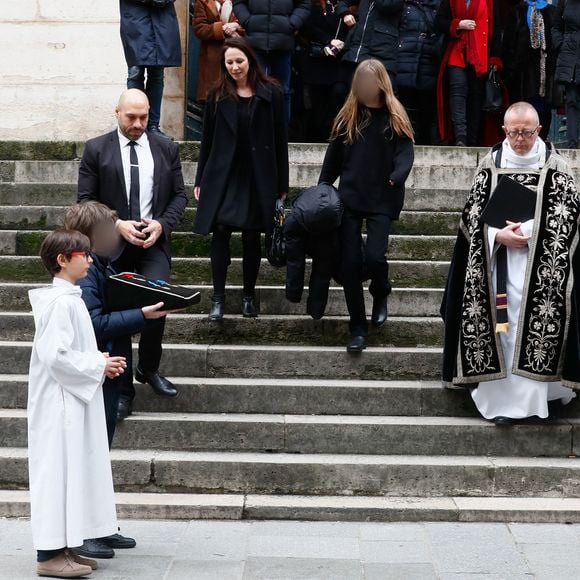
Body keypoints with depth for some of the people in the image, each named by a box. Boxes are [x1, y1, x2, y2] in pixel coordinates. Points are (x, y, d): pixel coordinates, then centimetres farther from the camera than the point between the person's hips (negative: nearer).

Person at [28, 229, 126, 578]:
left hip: (74, 400, 10)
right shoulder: (62, 301, -17)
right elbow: (55, 355, -24)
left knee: (73, 470, 12)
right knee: (58, 469, -6)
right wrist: (98, 366, -14)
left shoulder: (70, 298, 14)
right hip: (61, 402, -10)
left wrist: (100, 362, 6)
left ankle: (64, 548, 19)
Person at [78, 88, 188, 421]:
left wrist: (162, 223, -10)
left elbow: (179, 195, 8)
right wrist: (117, 225, -14)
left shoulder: (167, 149, 7)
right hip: (113, 244, 0)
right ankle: (123, 387, 18)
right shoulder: (96, 150, 1)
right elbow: (86, 200, 0)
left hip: (154, 242, 1)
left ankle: (149, 369, 7)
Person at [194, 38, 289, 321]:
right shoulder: (218, 96, 5)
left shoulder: (270, 94, 0)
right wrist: (200, 181, 6)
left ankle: (249, 296, 19)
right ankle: (218, 298, 2)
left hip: (258, 177, -1)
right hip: (222, 174, 1)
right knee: (220, 232, -5)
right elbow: (207, 140, 8)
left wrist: (282, 184, 0)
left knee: (251, 236, 6)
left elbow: (280, 140, 1)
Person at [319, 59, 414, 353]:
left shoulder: (395, 118, 2)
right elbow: (333, 157, 11)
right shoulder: (348, 117, 8)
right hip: (349, 197, 2)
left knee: (374, 256, -18)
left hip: (382, 200, -2)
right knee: (349, 264, 0)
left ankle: (380, 294, 17)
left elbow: (406, 153, -8)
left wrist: (397, 177, -27)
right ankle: (358, 328, 12)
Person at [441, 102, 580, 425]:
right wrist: (498, 235, -12)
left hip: (542, 263, -2)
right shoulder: (491, 166, 7)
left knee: (535, 324, -8)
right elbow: (473, 212, 6)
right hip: (497, 261, 2)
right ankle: (502, 395, 3)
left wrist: (527, 232, -14)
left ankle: (545, 390, 0)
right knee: (500, 322, -1)